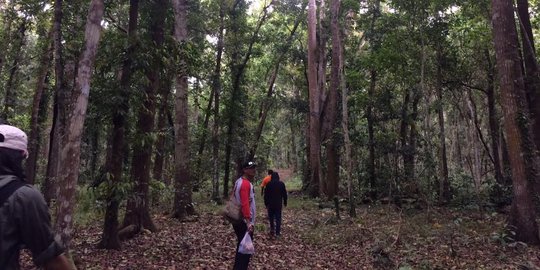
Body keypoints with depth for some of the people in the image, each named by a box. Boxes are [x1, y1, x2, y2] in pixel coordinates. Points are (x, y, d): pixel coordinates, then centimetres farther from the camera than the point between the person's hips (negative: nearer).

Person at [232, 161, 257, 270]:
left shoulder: (239, 182, 13)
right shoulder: (246, 184, -19)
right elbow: (245, 204, -26)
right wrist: (249, 222, -29)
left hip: (238, 220, 10)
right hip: (244, 222, -10)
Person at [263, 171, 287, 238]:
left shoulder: (269, 184, -6)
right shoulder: (281, 184, -3)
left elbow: (266, 195, -3)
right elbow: (284, 194, 2)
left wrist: (266, 203, 6)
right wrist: (285, 202, 12)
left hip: (270, 204, 0)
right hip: (278, 204, 0)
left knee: (271, 217, 16)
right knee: (278, 218, 5)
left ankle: (272, 230, 13)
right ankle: (277, 232, 5)